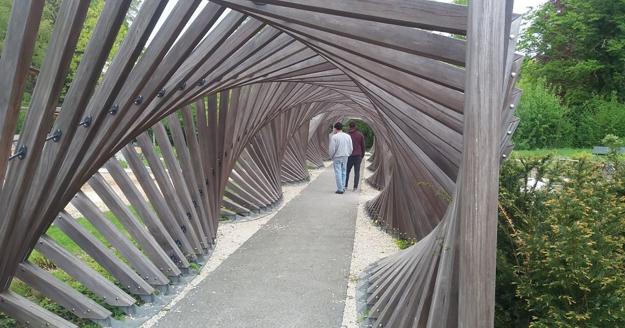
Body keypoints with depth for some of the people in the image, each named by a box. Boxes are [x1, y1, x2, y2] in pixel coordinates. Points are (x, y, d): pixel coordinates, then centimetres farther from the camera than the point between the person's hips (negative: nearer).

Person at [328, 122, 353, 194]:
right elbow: (350, 148, 6)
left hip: (337, 157, -5)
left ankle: (340, 189, -2)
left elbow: (332, 149, -12)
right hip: (345, 156, 5)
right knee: (343, 172, 14)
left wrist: (331, 156, 4)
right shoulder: (348, 136, 5)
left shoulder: (334, 137, -12)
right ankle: (343, 187, 16)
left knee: (338, 173, -1)